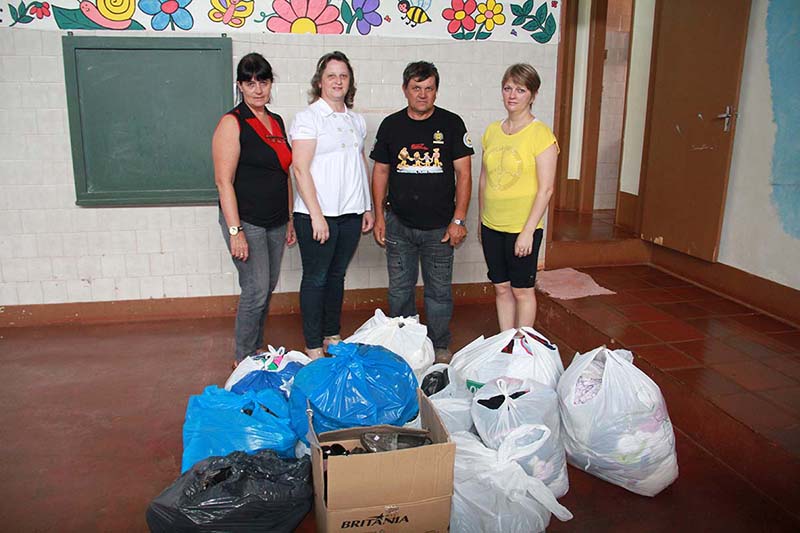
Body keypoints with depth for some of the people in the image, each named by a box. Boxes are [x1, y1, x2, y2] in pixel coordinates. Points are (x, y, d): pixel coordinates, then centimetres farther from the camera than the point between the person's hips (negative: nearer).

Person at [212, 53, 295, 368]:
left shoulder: (277, 122, 12)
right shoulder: (232, 123, -10)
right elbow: (224, 181, -14)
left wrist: (290, 220, 15)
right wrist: (235, 231, -19)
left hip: (276, 223, 7)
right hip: (246, 222, -7)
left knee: (268, 287, 14)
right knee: (256, 291, -4)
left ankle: (256, 348, 31)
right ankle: (244, 359, 14)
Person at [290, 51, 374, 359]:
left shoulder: (356, 121, 14)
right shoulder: (309, 117, -6)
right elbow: (300, 169, -13)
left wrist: (367, 207, 14)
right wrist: (317, 215, -17)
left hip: (351, 213, 6)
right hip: (317, 214, -6)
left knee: (337, 275, 14)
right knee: (316, 278, 2)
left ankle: (332, 336, 27)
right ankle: (313, 348, 11)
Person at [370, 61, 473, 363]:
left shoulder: (451, 124, -1)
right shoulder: (391, 125, 5)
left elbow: (463, 173, -3)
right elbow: (380, 172, 10)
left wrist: (458, 220, -9)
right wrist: (379, 216, 4)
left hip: (439, 226, -1)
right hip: (399, 225, 2)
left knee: (439, 290, 7)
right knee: (399, 289, 10)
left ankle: (440, 348, 24)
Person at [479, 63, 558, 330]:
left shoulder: (541, 133, -11)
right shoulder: (492, 131, 7)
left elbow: (545, 189, -13)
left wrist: (528, 231, -16)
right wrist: (481, 220, 12)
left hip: (523, 227, -5)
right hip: (492, 226, 5)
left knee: (522, 290, 6)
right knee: (501, 288, 14)